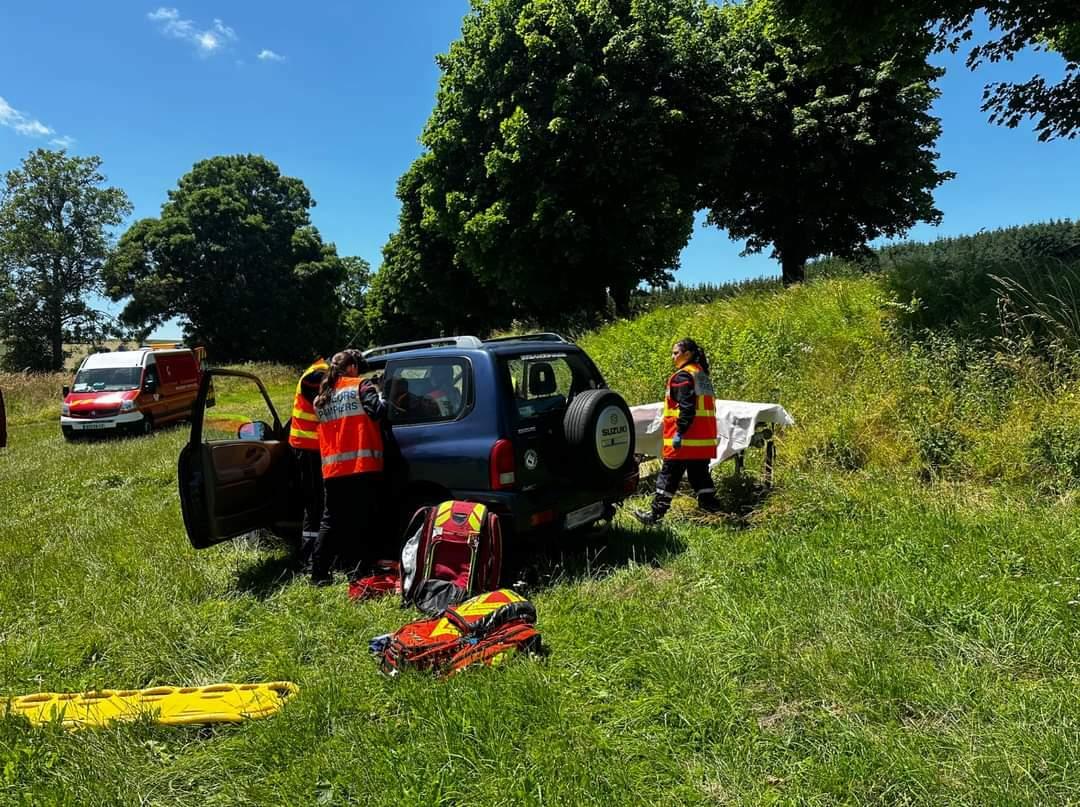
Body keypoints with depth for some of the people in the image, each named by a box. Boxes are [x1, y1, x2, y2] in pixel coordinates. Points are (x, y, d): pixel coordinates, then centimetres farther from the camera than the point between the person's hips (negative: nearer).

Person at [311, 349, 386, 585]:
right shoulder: (360, 386, 0)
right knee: (362, 521, 0)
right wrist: (380, 397, 7)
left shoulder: (322, 397, 20)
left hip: (332, 470, 6)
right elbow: (378, 411, -12)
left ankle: (319, 573, 12)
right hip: (362, 466, -5)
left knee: (330, 522, 12)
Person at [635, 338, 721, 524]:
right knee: (699, 472, 14)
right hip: (703, 438, 9)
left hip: (686, 438, -9)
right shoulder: (702, 374, 16)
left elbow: (687, 407, -21)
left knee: (669, 475, -1)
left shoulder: (683, 376, -12)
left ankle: (656, 512, 4)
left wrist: (680, 432, -20)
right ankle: (710, 505, 14)